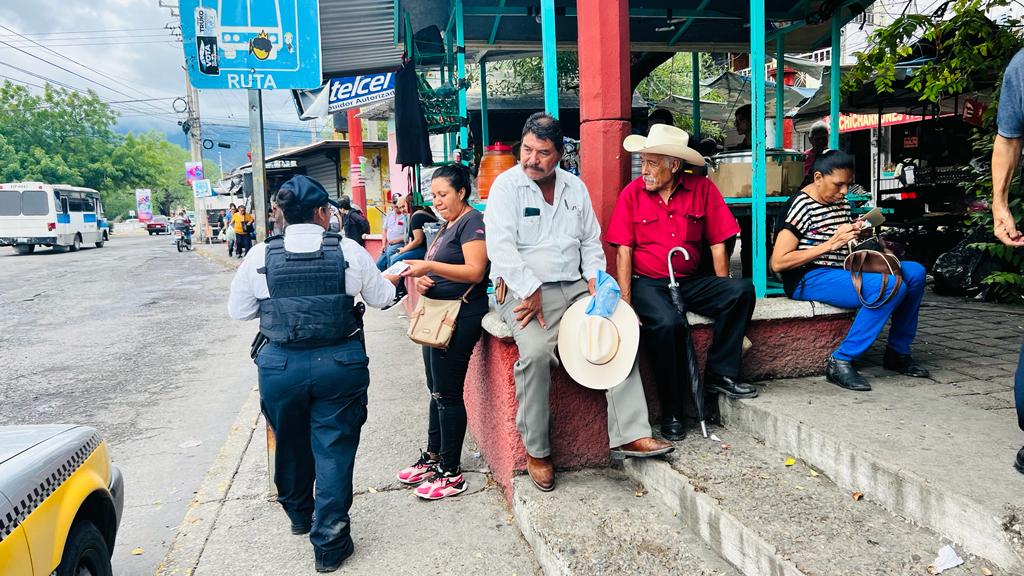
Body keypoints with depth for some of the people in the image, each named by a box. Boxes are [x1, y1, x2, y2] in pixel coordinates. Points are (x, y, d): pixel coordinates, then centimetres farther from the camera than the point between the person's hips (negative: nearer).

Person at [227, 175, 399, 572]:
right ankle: (329, 543, 14)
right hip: (340, 364, -2)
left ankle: (299, 515, 46)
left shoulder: (260, 256, -5)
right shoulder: (349, 252, -7)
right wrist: (392, 279, 27)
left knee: (290, 445, 23)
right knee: (333, 449, 8)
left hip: (280, 365, 2)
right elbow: (379, 297, 6)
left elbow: (238, 310, 4)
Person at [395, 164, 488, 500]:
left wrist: (429, 266, -25)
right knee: (436, 390, 16)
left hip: (461, 317, -10)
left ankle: (451, 473, 6)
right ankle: (433, 457, 28)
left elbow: (475, 271, -21)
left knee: (448, 393, -5)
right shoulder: (447, 225, 19)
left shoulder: (472, 222, -11)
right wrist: (423, 280, 5)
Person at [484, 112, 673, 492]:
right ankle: (536, 452, -14)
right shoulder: (507, 185, -2)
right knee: (536, 352, -31)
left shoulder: (575, 187, 15)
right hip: (526, 292, -5)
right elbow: (500, 246, -13)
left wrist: (595, 277, 2)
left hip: (576, 288, 6)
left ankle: (628, 435, -9)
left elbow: (591, 241, 20)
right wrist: (531, 292, -19)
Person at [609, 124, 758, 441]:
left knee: (742, 290, -21)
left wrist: (722, 300, -1)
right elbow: (624, 251, -3)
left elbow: (717, 245, 3)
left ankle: (720, 373, -7)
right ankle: (672, 412, -12)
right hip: (648, 283, -3)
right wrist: (625, 302, -12)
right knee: (667, 323, -32)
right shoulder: (632, 193, -1)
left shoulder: (702, 189, 2)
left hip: (690, 282, 3)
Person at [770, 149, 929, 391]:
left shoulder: (841, 203, 14)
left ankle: (898, 353, 11)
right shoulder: (801, 206, -12)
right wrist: (831, 243, -19)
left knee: (914, 272, 1)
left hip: (843, 271, 9)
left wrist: (859, 233, 2)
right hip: (810, 279, -9)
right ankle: (840, 362, -22)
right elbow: (778, 262, -19)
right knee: (890, 286, -26)